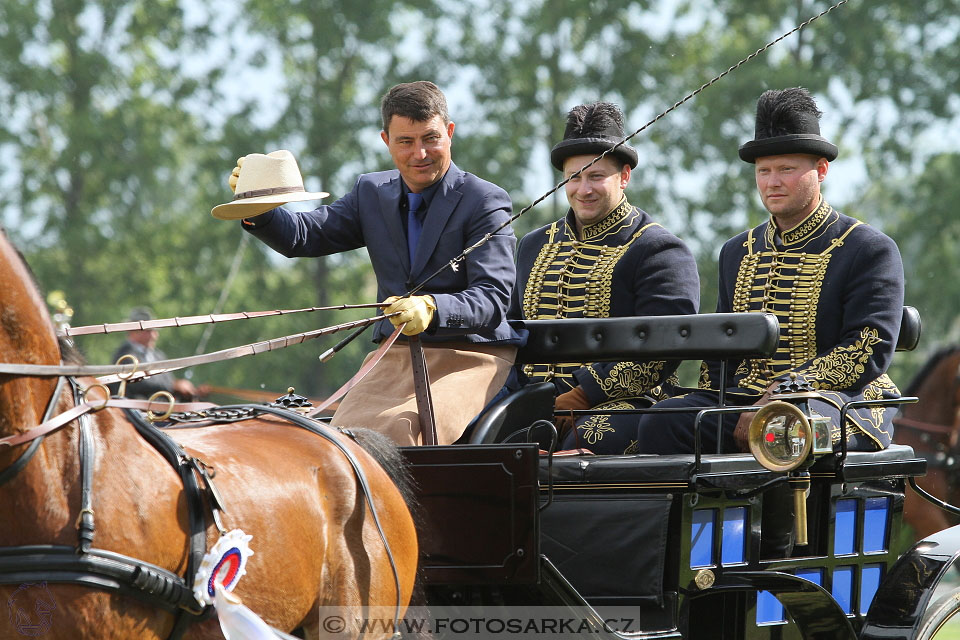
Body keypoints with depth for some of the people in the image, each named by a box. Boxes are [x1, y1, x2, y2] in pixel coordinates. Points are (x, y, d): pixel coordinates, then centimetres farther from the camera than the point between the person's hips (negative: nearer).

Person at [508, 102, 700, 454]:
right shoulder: (535, 246, 23)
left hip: (619, 406, -5)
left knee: (586, 436, -39)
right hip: (536, 405, 5)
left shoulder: (658, 250, 1)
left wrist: (581, 398, -18)